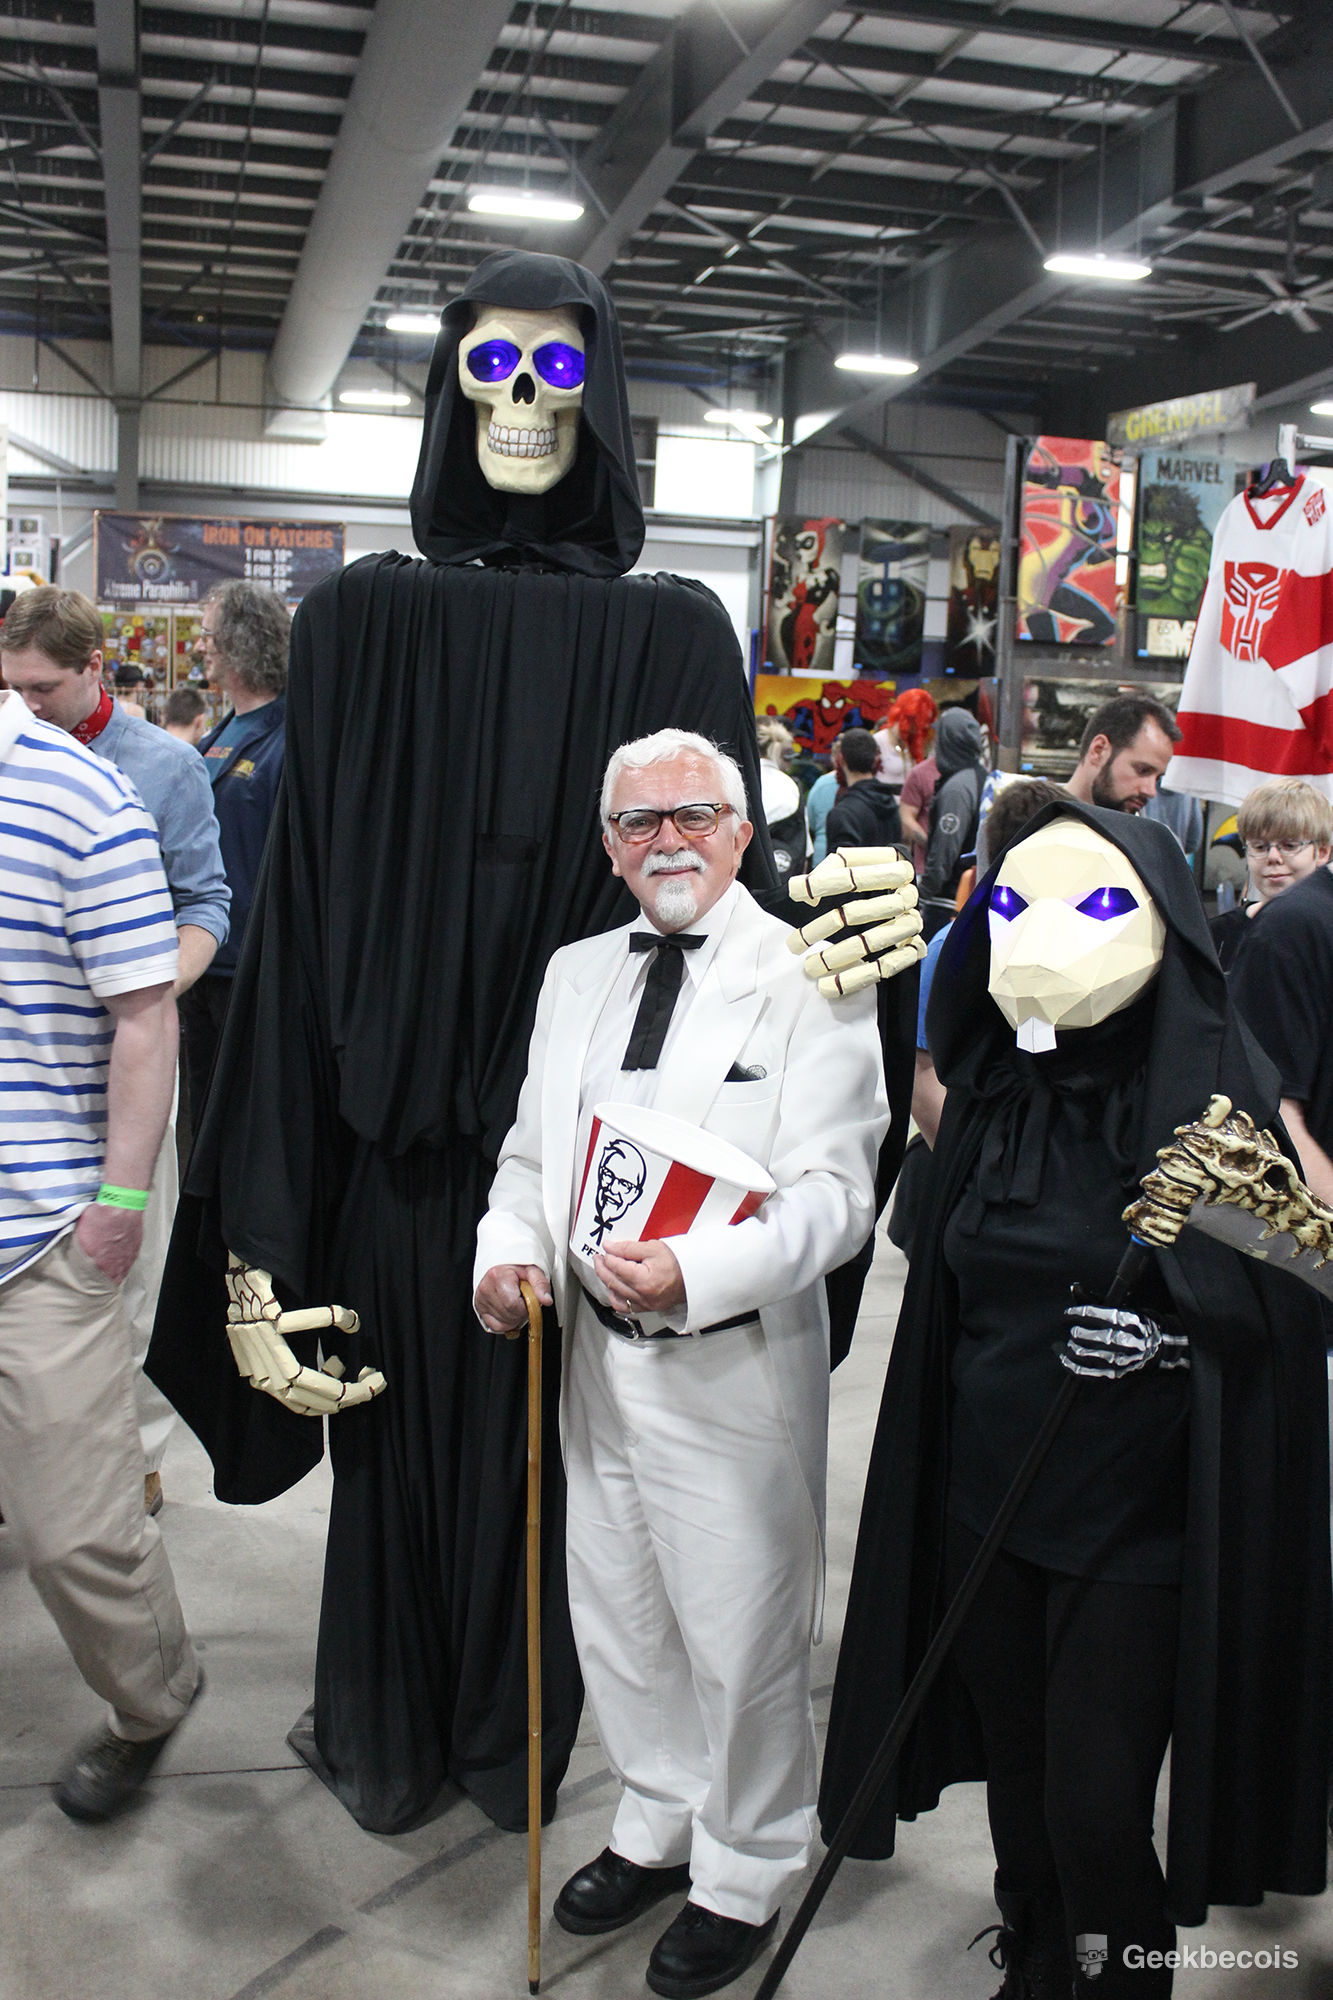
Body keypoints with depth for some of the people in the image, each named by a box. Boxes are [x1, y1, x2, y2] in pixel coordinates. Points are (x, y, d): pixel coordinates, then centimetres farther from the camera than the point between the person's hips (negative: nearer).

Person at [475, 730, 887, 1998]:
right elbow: (531, 1150, 16)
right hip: (599, 1358, 7)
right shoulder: (576, 974, 9)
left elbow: (832, 1196, -18)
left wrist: (696, 1272, -32)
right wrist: (509, 1250, -4)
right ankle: (659, 1829, 46)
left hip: (734, 1370, -6)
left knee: (741, 1637, 8)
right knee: (616, 1616, 21)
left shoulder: (811, 981, -11)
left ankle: (745, 1879, 34)